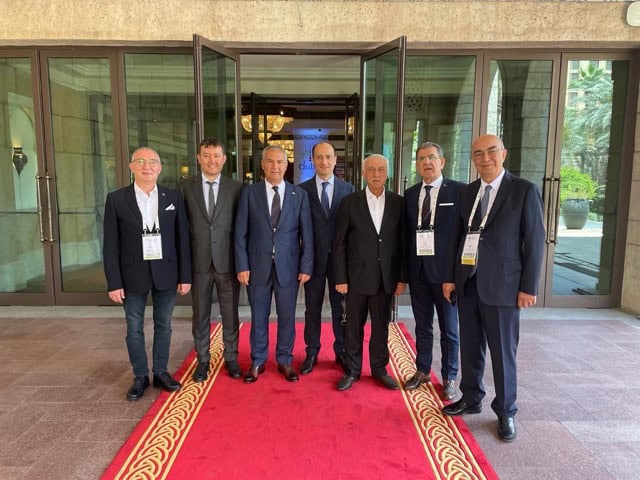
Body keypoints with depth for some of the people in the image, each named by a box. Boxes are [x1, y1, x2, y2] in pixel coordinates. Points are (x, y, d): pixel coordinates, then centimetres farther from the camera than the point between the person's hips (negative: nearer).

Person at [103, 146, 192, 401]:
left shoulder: (173, 197, 1)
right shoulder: (116, 199, -2)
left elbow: (182, 238, 2)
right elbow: (111, 244, -2)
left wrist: (185, 275, 0)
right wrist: (114, 282, -6)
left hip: (166, 273, 1)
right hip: (133, 276, -1)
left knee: (163, 326, 12)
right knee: (134, 329, 9)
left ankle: (161, 372, 29)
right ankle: (140, 377, 25)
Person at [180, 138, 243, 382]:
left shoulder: (235, 188, 0)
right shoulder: (186, 186, 2)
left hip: (227, 261, 0)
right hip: (199, 261, 1)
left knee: (230, 314, 10)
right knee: (200, 315, 12)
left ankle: (231, 359, 28)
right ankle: (202, 360, 28)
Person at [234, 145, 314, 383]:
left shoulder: (300, 194, 2)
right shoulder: (249, 193, 0)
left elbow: (307, 234, 1)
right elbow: (241, 233, -1)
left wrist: (306, 266, -4)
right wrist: (242, 266, -6)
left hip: (288, 266, 0)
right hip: (258, 265, 0)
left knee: (287, 316, 10)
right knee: (258, 317, 11)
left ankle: (285, 361, 28)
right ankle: (257, 362, 28)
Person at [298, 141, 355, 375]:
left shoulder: (348, 189, 2)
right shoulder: (302, 189, 0)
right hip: (313, 257, 0)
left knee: (340, 307, 11)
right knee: (312, 308, 10)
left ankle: (341, 351, 27)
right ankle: (312, 352, 26)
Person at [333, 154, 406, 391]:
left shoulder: (398, 202, 1)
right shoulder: (350, 202, -4)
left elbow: (402, 242, 3)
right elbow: (339, 244, -3)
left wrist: (402, 277, 1)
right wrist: (340, 278, -7)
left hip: (385, 277, 2)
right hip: (357, 276, -1)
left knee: (381, 326, 13)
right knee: (354, 326, 10)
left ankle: (379, 369, 30)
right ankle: (352, 370, 25)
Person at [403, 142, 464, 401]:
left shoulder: (459, 191, -5)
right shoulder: (410, 194, 8)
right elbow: (406, 233, 9)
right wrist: (404, 271, 6)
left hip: (445, 270, -3)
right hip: (418, 270, 4)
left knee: (449, 328, 9)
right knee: (422, 326, 15)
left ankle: (449, 378, 26)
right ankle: (422, 371, 32)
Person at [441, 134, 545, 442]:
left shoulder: (524, 190, -5)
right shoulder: (467, 192, 10)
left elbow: (535, 240, -6)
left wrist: (529, 287, -10)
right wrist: (450, 277, 7)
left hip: (501, 284, -4)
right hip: (467, 282, 5)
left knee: (502, 351, 5)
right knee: (470, 346, 15)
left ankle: (505, 412, 23)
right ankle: (471, 399, 32)